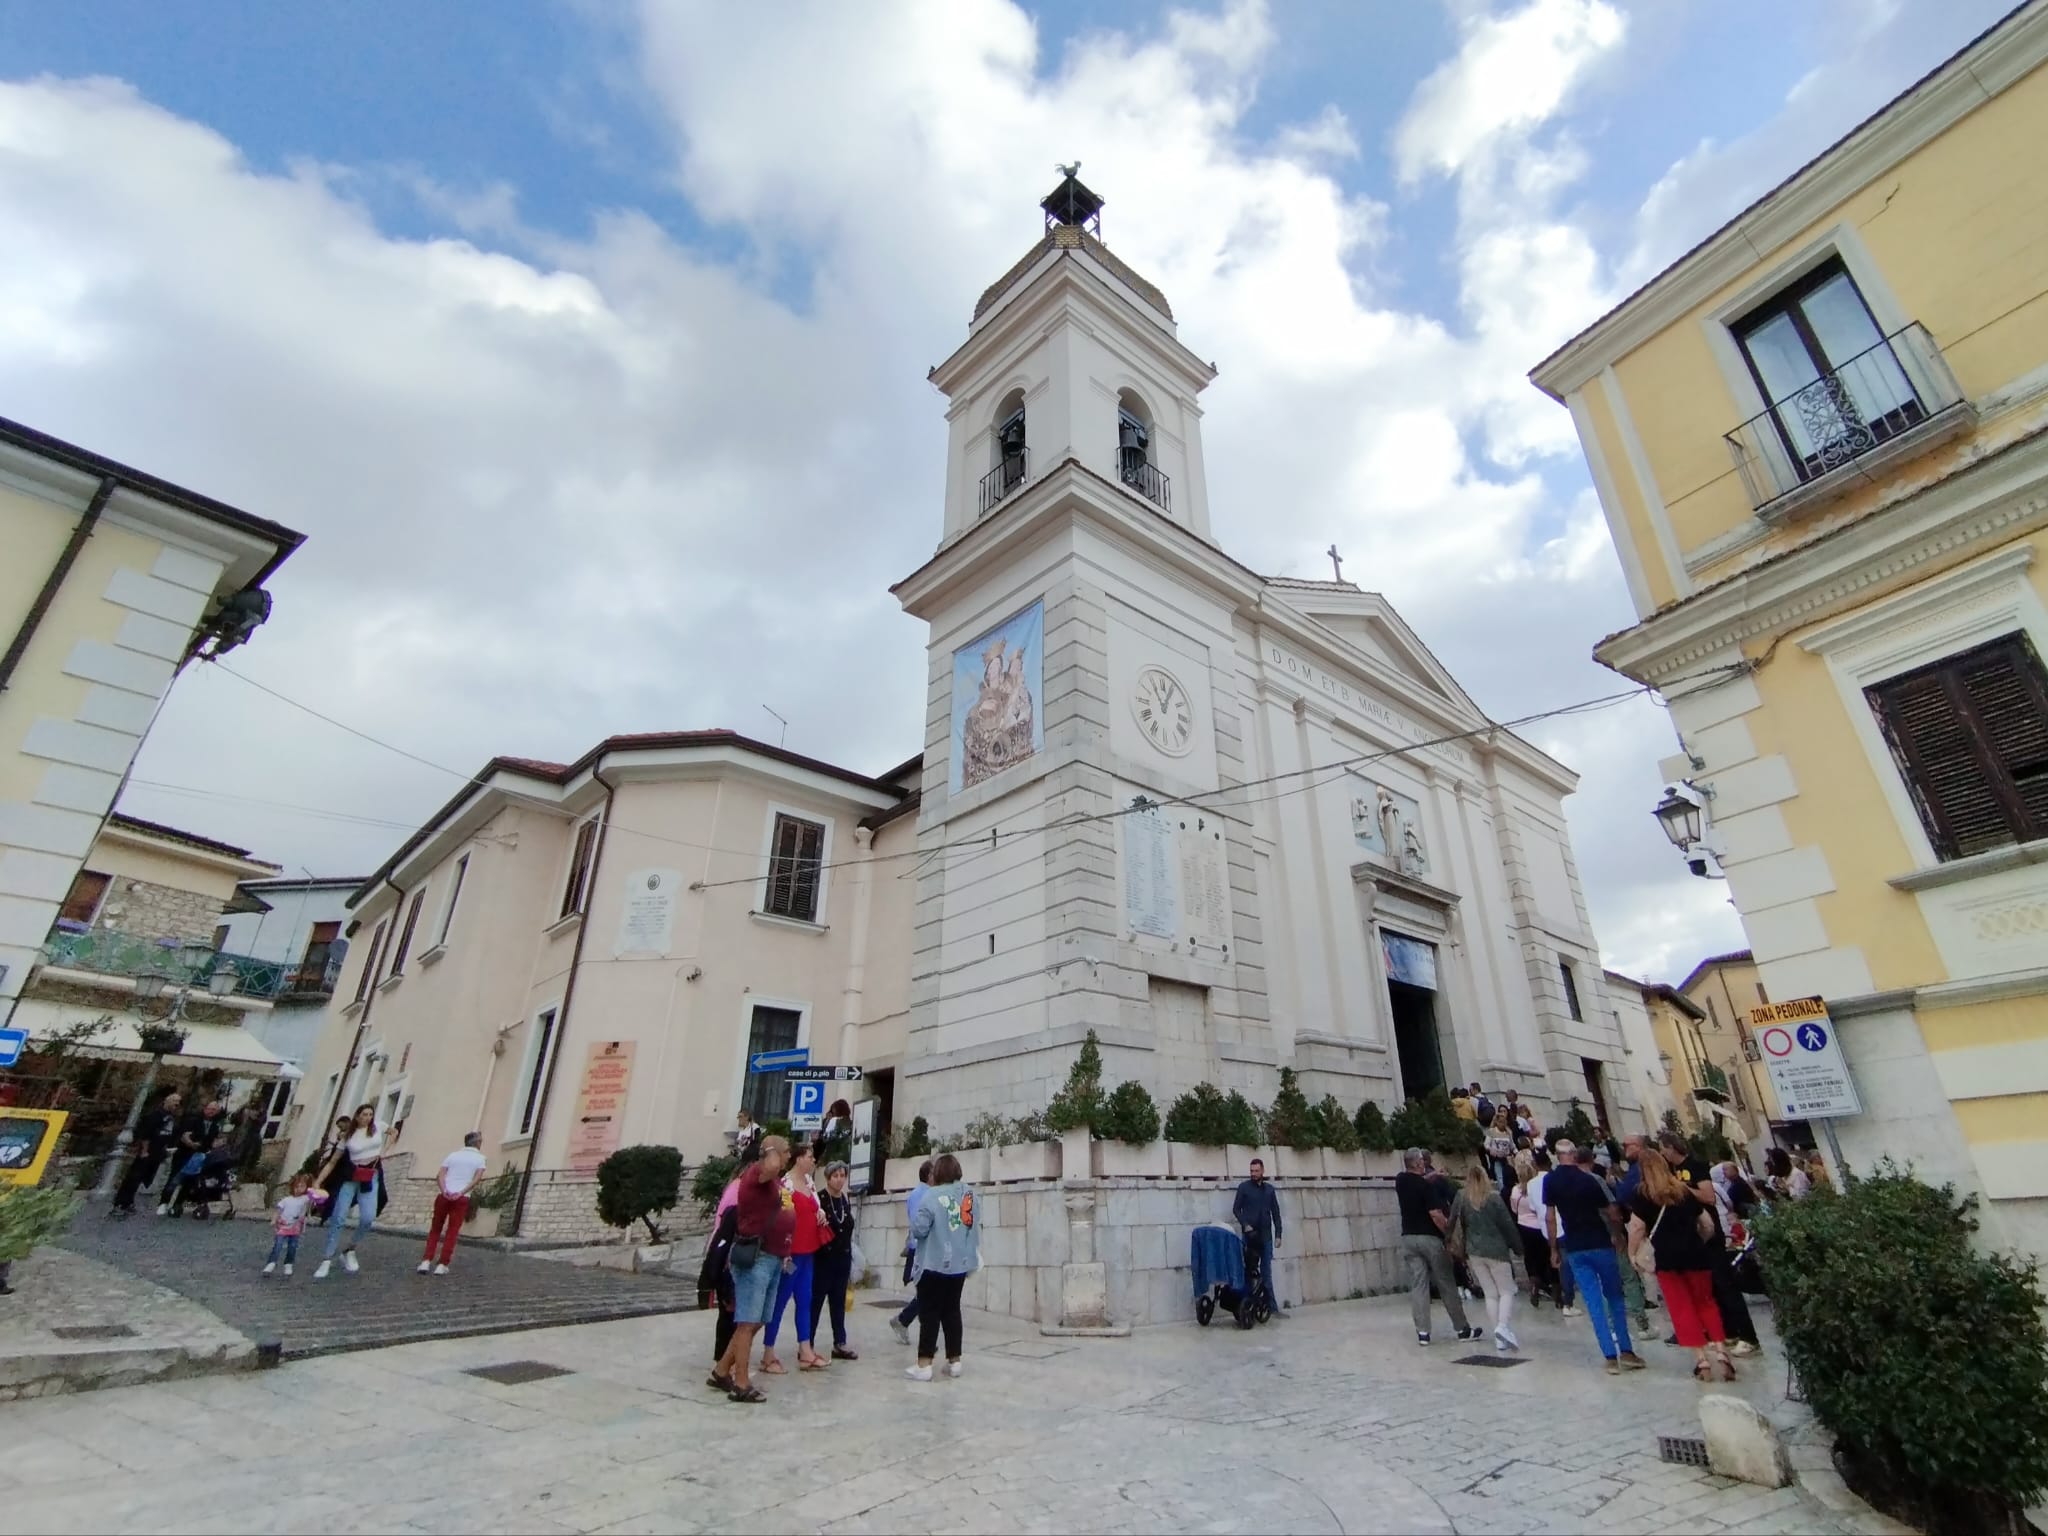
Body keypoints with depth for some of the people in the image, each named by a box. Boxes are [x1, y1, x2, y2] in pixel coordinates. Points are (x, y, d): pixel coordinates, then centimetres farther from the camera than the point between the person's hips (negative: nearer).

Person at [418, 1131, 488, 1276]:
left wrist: (444, 1191, -9)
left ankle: (426, 1261, 6)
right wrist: (461, 1192, -9)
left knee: (435, 1229, 14)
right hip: (462, 1198, -2)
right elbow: (476, 1179, -6)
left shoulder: (452, 1155, 17)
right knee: (452, 1232, 5)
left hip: (443, 1196, 2)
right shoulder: (480, 1158, 10)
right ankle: (442, 1265, 2)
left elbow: (440, 1176, 3)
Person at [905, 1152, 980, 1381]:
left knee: (930, 1314, 3)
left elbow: (919, 1229, -19)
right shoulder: (968, 1194, 1)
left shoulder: (932, 1197, -17)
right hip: (959, 1264, 6)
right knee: (952, 1311, 15)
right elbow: (974, 1225, 12)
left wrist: (913, 1228, 1)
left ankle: (924, 1365, 3)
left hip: (934, 1265, -6)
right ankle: (954, 1361, 20)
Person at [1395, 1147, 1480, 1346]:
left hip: (1408, 1238, 4)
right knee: (1446, 1285, 9)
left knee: (1417, 1286, 3)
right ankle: (1462, 1329, 19)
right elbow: (1436, 1215, -20)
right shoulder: (1427, 1186, -14)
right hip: (1430, 1238, -4)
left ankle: (1422, 1332, 0)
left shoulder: (1400, 1181, 4)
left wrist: (1430, 1176, 21)